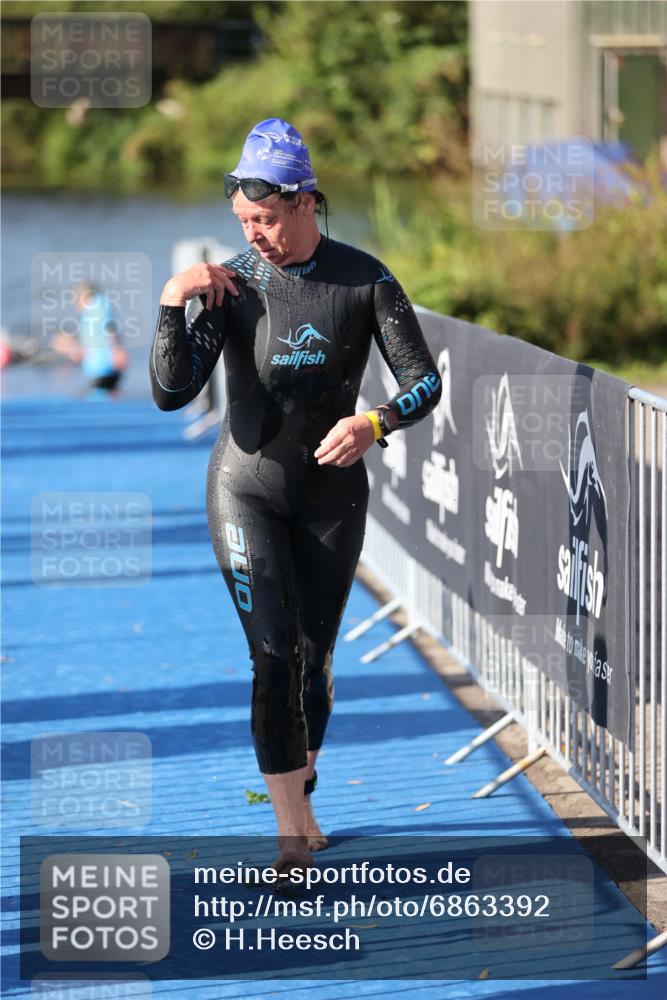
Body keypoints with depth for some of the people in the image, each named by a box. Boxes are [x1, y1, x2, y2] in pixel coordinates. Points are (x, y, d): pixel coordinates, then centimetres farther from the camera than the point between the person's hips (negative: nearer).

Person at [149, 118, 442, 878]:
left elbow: (424, 382, -8)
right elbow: (171, 393, -16)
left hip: (332, 493, 1)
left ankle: (302, 783, 33)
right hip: (247, 488, -1)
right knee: (273, 652, -13)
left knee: (315, 654, 10)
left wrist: (373, 424, -27)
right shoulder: (229, 285, -10)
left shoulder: (364, 280, -8)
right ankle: (294, 831, -12)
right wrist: (172, 306, -29)